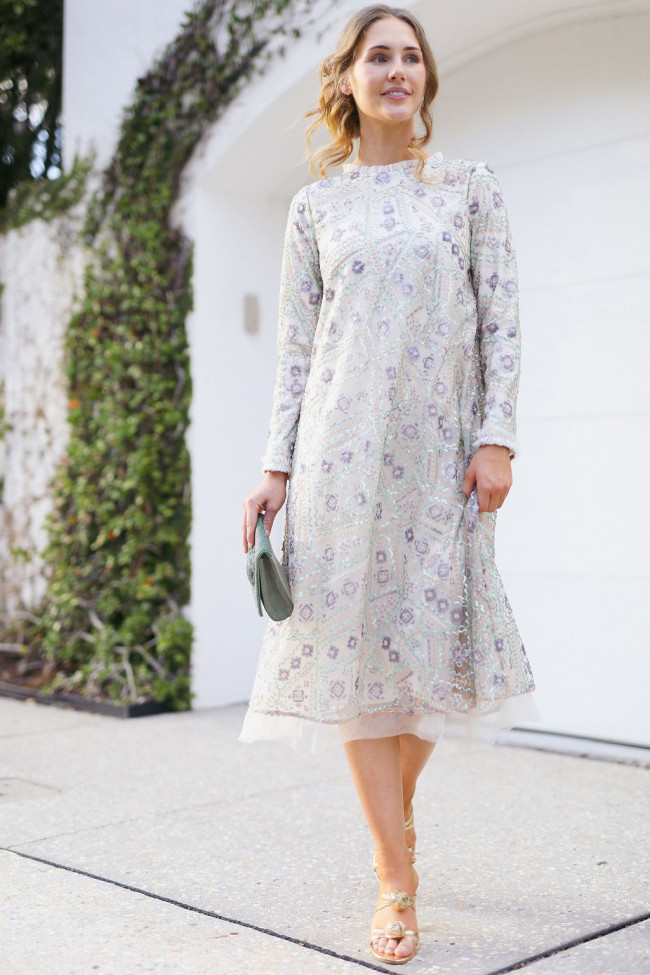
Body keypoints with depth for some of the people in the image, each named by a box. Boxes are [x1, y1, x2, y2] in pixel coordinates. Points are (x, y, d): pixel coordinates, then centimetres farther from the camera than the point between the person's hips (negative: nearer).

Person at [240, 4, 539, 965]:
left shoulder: (471, 187, 9)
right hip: (342, 445, 0)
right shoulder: (315, 205, 11)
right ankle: (398, 879, 5)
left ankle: (393, 818, 31)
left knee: (433, 639, 3)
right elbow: (296, 345, 8)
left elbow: (502, 322, 3)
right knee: (355, 640, -4)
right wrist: (276, 467, 2)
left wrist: (497, 438, -7)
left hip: (439, 448, 0)